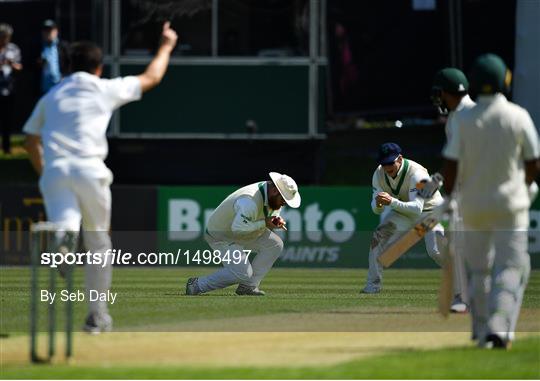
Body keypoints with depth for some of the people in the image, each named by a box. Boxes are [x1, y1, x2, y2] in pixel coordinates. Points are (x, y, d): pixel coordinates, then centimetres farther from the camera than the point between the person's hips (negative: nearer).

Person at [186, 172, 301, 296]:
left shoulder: (272, 196, -7)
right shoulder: (250, 202, -36)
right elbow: (238, 228, -41)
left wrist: (277, 221, -13)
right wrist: (264, 223, -34)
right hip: (220, 237, -10)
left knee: (275, 244, -3)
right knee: (242, 273, -19)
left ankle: (248, 286, 3)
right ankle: (197, 284, -5)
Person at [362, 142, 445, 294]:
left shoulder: (416, 173, -33)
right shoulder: (379, 174, -15)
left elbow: (417, 208, -41)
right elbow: (376, 209, -12)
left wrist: (392, 202, -55)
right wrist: (378, 203, -38)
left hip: (429, 209, -5)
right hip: (404, 210, 5)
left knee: (435, 251, -20)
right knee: (379, 234, -13)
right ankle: (373, 284, -7)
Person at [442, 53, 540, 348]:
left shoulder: (464, 119, -6)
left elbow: (450, 166, -9)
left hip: (473, 205, 2)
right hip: (510, 203, -2)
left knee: (478, 269, 15)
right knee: (510, 267, -1)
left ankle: (482, 332, 20)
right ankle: (499, 327, -18)